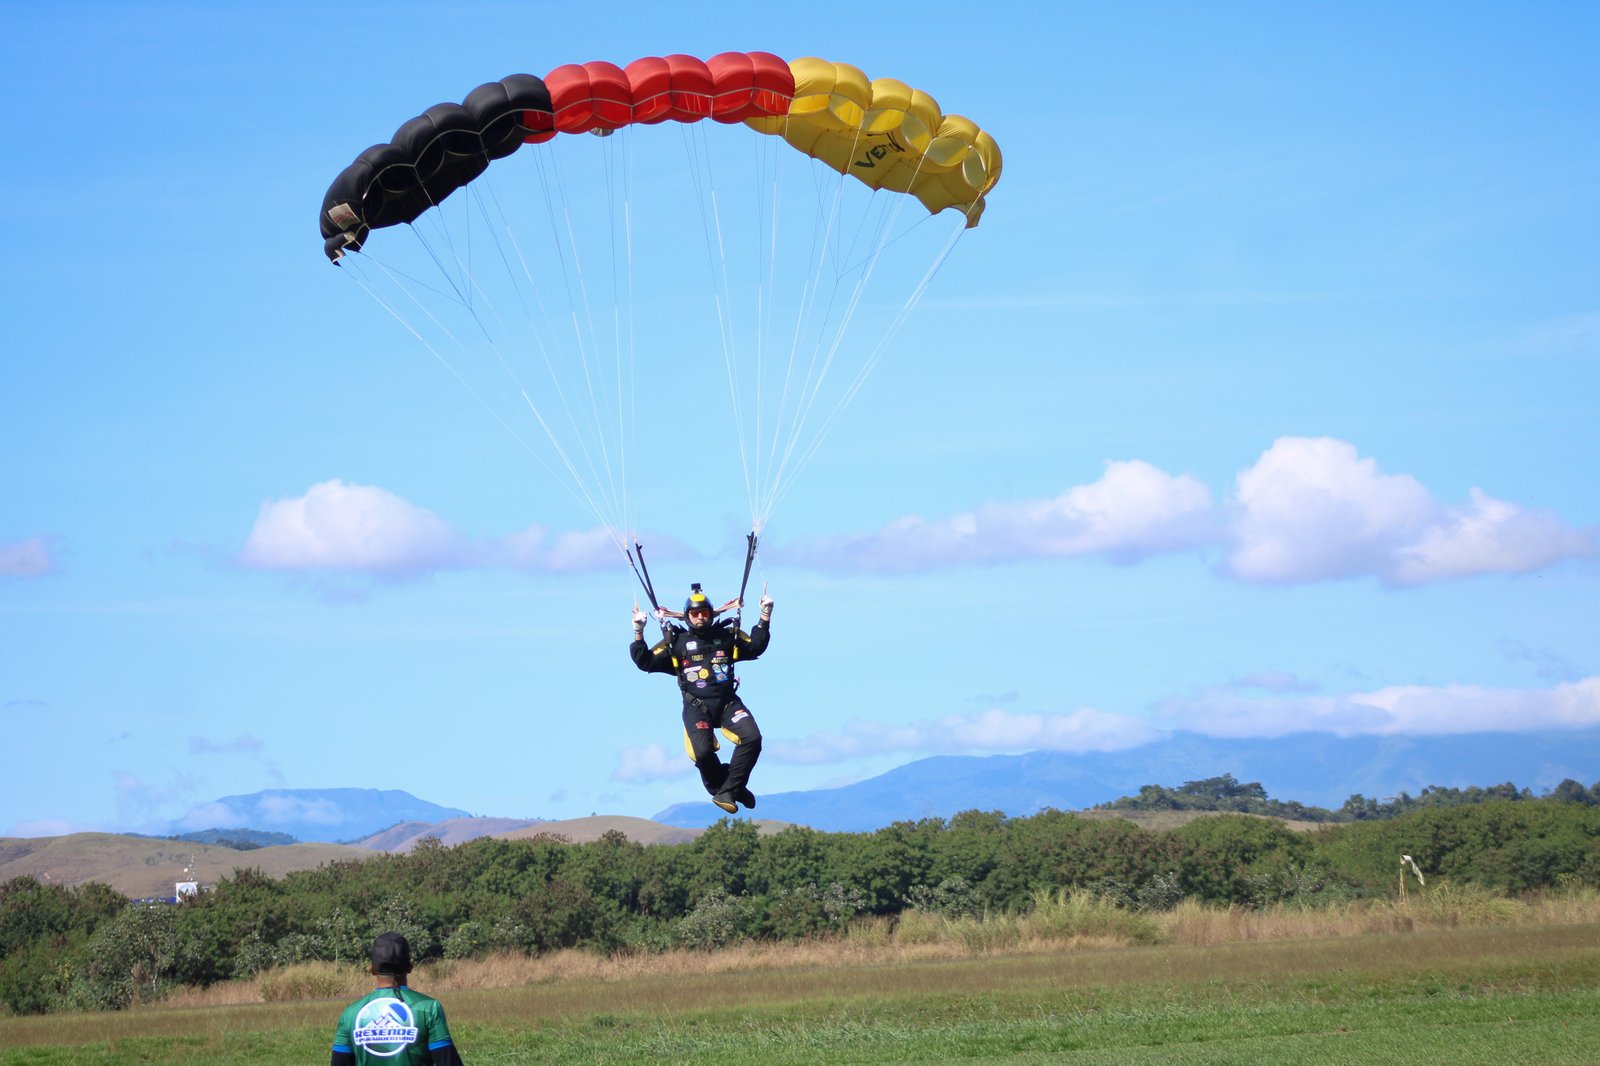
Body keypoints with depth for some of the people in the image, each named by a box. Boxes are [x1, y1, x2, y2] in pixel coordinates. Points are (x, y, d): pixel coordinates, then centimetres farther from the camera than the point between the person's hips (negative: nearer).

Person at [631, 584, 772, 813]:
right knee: (703, 752, -26)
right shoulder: (676, 642, 9)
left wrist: (765, 618, 11)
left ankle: (726, 791, -15)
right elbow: (646, 662, 6)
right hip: (696, 706, -2)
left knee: (752, 738, -23)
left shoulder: (727, 636, 14)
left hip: (727, 702, 2)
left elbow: (755, 647, 20)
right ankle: (730, 788, 2)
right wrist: (638, 634, -6)